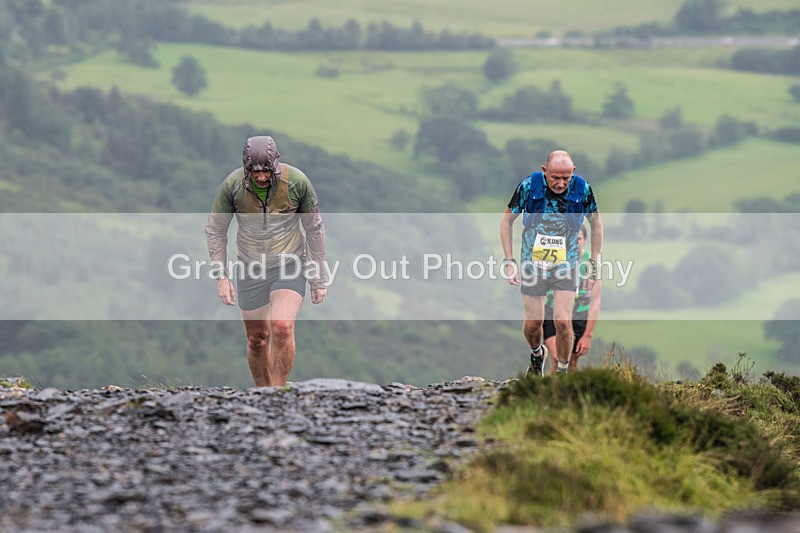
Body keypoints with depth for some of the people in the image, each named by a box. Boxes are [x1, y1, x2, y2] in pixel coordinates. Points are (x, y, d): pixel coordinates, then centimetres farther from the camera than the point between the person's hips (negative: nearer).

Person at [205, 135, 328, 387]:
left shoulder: (296, 182, -17)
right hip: (251, 267, 2)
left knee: (282, 328, -22)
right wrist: (221, 276, -7)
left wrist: (319, 278, -1)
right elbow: (215, 229, -2)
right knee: (257, 338, 7)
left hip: (289, 263, -2)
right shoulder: (232, 185, -16)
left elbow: (315, 229, -4)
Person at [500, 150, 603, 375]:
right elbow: (507, 220, -1)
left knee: (563, 322, -13)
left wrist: (593, 263, 3)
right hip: (532, 263, 0)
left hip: (566, 266, 0)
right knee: (533, 323, 3)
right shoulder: (529, 186, -15)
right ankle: (537, 354, 37)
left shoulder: (582, 189, -13)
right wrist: (509, 260, -5)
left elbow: (596, 223, 4)